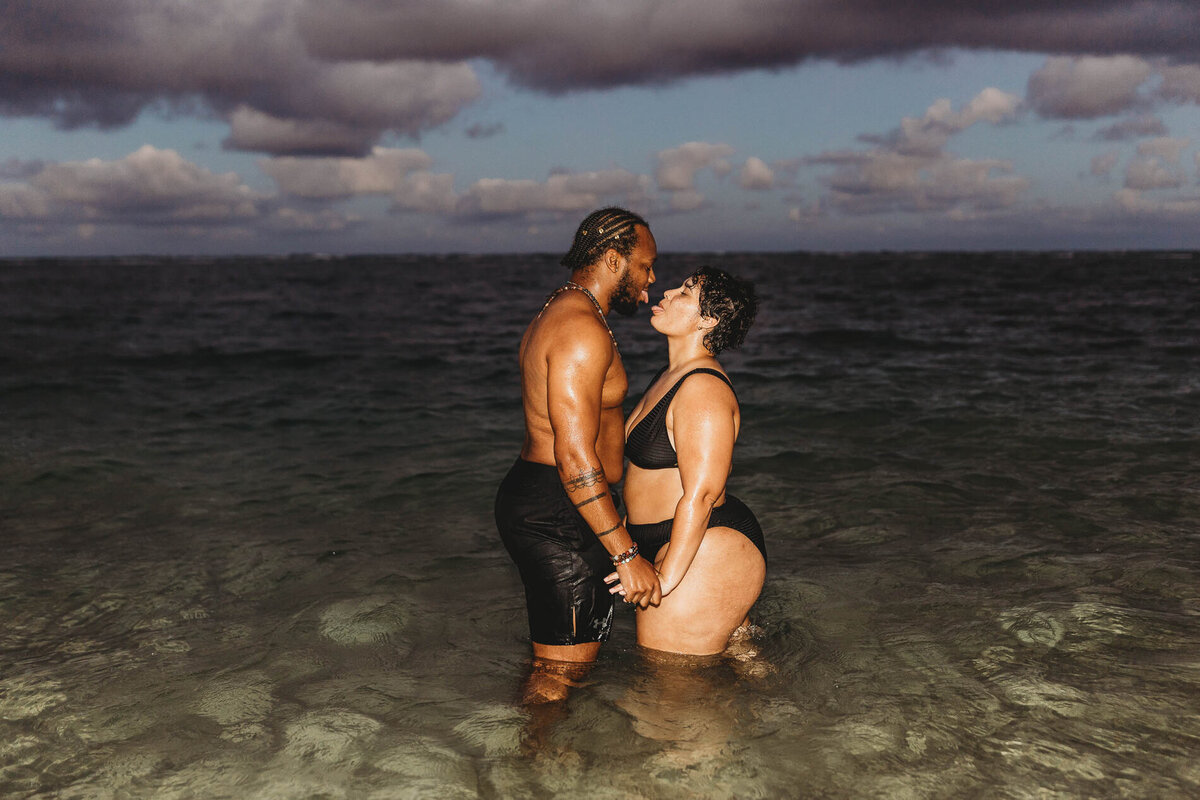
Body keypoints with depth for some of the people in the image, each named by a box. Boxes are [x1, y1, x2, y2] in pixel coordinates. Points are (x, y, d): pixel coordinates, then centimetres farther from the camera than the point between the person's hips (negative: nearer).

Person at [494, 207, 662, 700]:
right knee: (561, 673, -1)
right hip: (558, 515, -11)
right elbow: (575, 458, -26)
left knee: (551, 659, 23)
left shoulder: (558, 316, 16)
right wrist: (627, 555, -24)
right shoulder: (583, 330, -20)